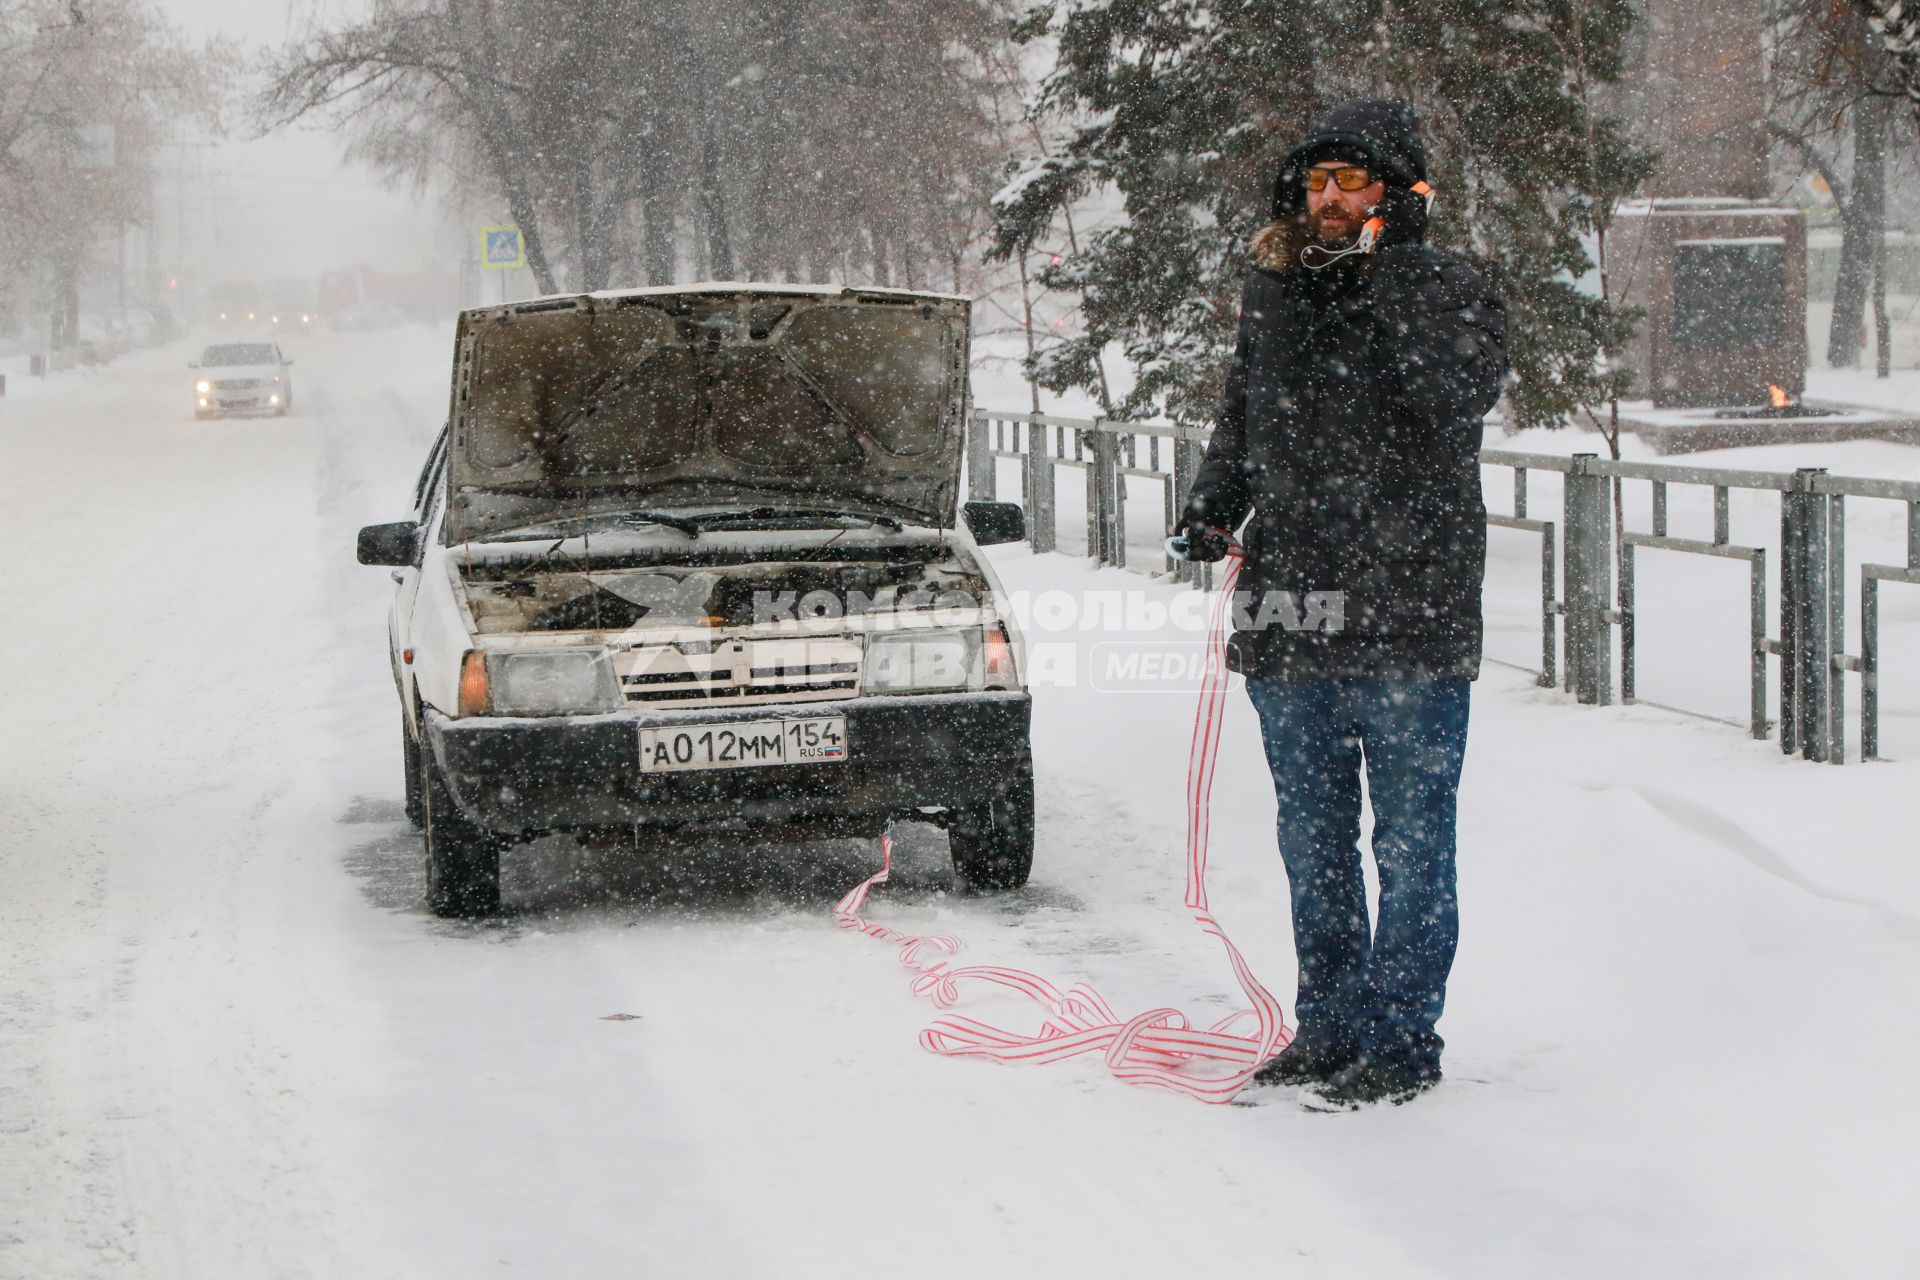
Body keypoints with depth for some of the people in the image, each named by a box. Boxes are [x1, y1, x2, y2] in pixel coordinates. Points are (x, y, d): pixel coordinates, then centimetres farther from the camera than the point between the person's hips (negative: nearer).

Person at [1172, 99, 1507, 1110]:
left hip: (1410, 620, -5)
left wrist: (1394, 275, -23)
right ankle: (1328, 1027, 26)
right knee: (1313, 843, 15)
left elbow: (1460, 393, -22)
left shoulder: (1449, 296, -3)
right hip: (1289, 623, 6)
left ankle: (1400, 1042, 9)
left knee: (1411, 846, 1)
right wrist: (1213, 507, 6)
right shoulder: (1274, 293, 12)